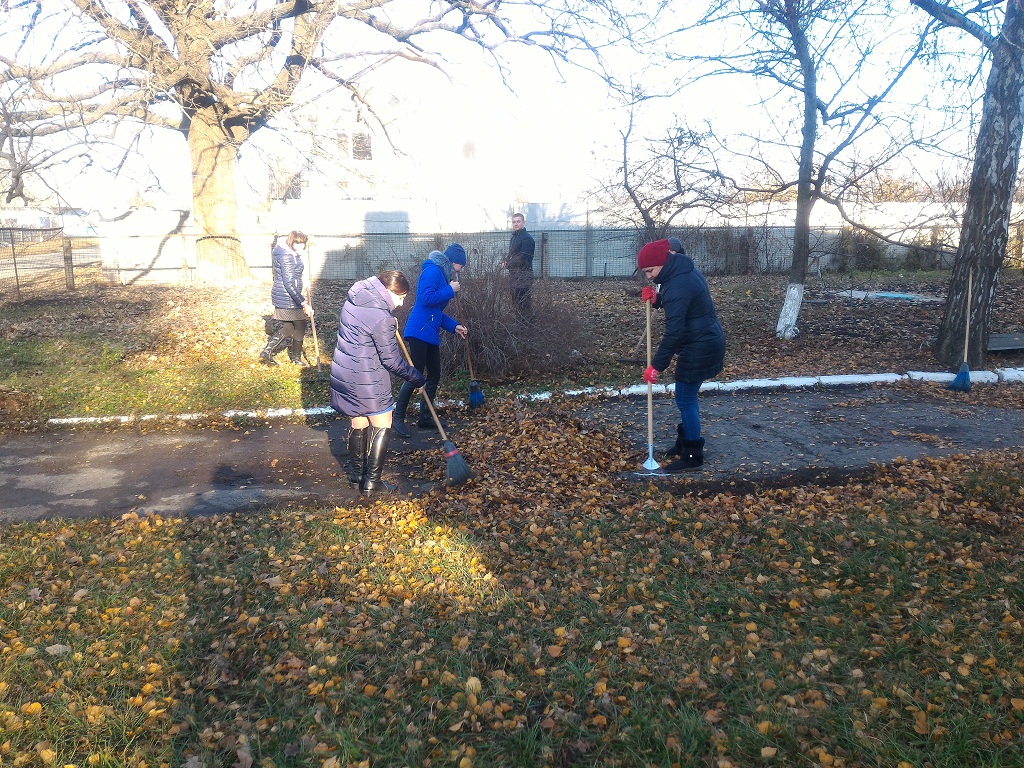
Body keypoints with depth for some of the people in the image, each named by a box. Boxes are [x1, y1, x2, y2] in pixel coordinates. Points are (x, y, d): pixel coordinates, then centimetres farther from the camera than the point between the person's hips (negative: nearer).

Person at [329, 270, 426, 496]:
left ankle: (356, 472, 32)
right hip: (366, 382, -8)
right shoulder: (381, 318, -23)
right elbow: (392, 360, -17)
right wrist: (418, 379, -5)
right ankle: (371, 481, 7)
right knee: (382, 426, 5)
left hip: (343, 374, 8)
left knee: (358, 423, 21)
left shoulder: (354, 299, 3)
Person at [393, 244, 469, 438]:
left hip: (431, 335, 10)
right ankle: (398, 419, 2)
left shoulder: (442, 275, 20)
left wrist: (454, 326, 15)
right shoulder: (433, 271, -8)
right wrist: (450, 290, -11)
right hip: (419, 333, -10)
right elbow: (426, 298, -23)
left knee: (434, 376, 12)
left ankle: (425, 418, 22)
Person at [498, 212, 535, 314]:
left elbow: (522, 258, -18)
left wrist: (507, 265, -16)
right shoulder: (514, 237, 19)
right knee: (515, 300, 13)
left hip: (523, 274, -9)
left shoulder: (527, 238, -11)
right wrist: (505, 261, 4)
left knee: (524, 301, -10)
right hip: (513, 273, 9)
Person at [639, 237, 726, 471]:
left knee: (685, 399, -2)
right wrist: (656, 298, 1)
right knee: (687, 395, 20)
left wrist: (656, 366, -24)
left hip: (699, 347, -11)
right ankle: (685, 442, 34)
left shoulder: (677, 287, -25)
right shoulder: (686, 270, 7)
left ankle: (692, 455, 8)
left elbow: (673, 333, -27)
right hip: (709, 340, 11)